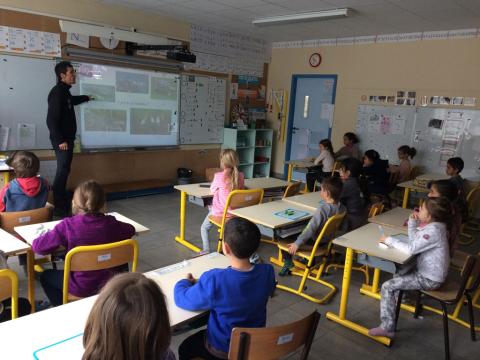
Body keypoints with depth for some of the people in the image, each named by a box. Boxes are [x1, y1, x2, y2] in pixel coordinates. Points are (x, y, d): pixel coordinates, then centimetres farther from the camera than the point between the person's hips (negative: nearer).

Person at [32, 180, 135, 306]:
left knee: (46, 276, 26)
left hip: (81, 288, -2)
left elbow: (38, 246, -15)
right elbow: (131, 230, 8)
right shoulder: (111, 223, -11)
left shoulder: (68, 225, -19)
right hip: (110, 284, 2)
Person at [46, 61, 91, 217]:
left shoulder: (65, 91, 14)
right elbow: (51, 119, -21)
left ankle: (62, 203, 22)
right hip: (62, 140, -10)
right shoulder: (57, 92, -16)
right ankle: (60, 208, -4)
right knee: (62, 171, -9)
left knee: (64, 170, 13)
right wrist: (60, 140, -22)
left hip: (68, 138, 10)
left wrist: (86, 98, 53)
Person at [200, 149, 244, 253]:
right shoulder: (240, 175, -8)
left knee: (204, 228, 22)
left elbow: (212, 191, -4)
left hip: (220, 212, -5)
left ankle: (206, 251, 16)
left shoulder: (219, 176, -20)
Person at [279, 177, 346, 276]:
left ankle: (288, 263, 15)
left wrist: (297, 244, -31)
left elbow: (311, 228, -33)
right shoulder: (342, 208, -9)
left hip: (316, 242, -8)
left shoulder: (323, 209, -30)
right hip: (329, 240, 8)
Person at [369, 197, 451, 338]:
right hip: (428, 271, 10)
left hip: (429, 279, -10)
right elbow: (414, 240, 11)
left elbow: (411, 248, -31)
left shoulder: (433, 230, -27)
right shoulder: (434, 225, 3)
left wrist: (389, 240, -21)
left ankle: (387, 328, -8)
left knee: (387, 287, -14)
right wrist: (412, 222, -1)